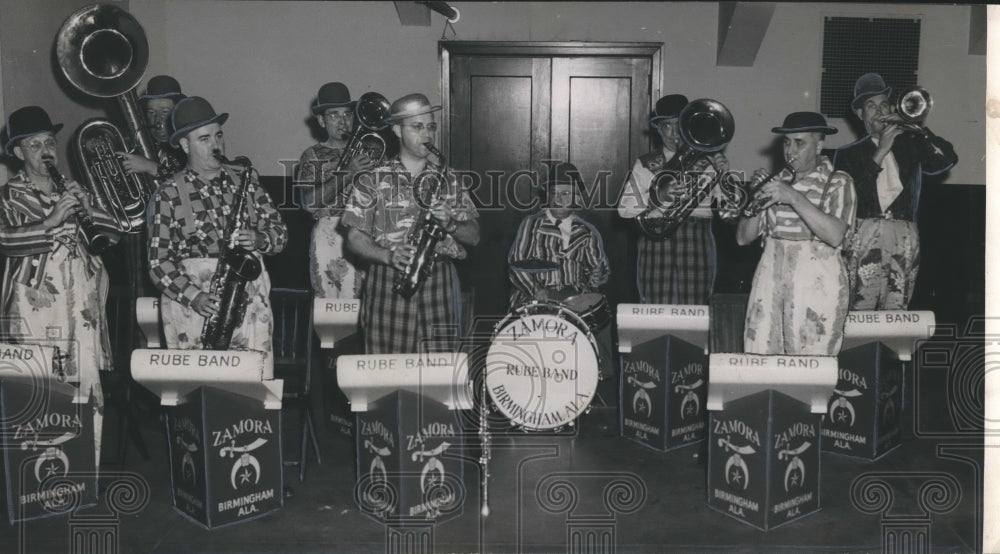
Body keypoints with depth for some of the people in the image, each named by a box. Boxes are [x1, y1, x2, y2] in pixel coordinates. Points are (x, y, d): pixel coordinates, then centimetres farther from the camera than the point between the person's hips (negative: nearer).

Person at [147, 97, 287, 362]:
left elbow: (280, 233, 13)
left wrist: (259, 239, -9)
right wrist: (193, 296, -15)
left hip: (248, 300, 2)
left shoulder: (245, 182, 13)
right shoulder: (168, 195, 3)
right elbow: (158, 261, -1)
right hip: (191, 304, -2)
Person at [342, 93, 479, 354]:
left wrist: (449, 224, -8)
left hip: (438, 285, 2)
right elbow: (355, 237, 3)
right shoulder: (374, 180, 6)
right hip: (387, 286, -1)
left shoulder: (448, 180, 13)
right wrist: (389, 256, -14)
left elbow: (473, 236, 13)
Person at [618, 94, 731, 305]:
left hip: (698, 248, 0)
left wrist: (724, 174, -12)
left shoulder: (708, 163, 7)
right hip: (657, 246, 0)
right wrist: (657, 197, -14)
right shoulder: (645, 165, 7)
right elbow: (624, 209, 0)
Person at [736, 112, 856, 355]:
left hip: (816, 283, -4)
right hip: (770, 278, 4)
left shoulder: (838, 182, 2)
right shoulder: (775, 182, 14)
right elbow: (743, 238, 10)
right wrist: (757, 197, -3)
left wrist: (794, 197, -19)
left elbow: (835, 235, -16)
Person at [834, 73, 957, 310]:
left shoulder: (910, 144, 20)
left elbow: (948, 159, 6)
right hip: (865, 235, -2)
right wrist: (880, 152, -2)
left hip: (905, 238, 2)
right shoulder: (848, 154, 15)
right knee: (858, 312, -11)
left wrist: (911, 127, 3)